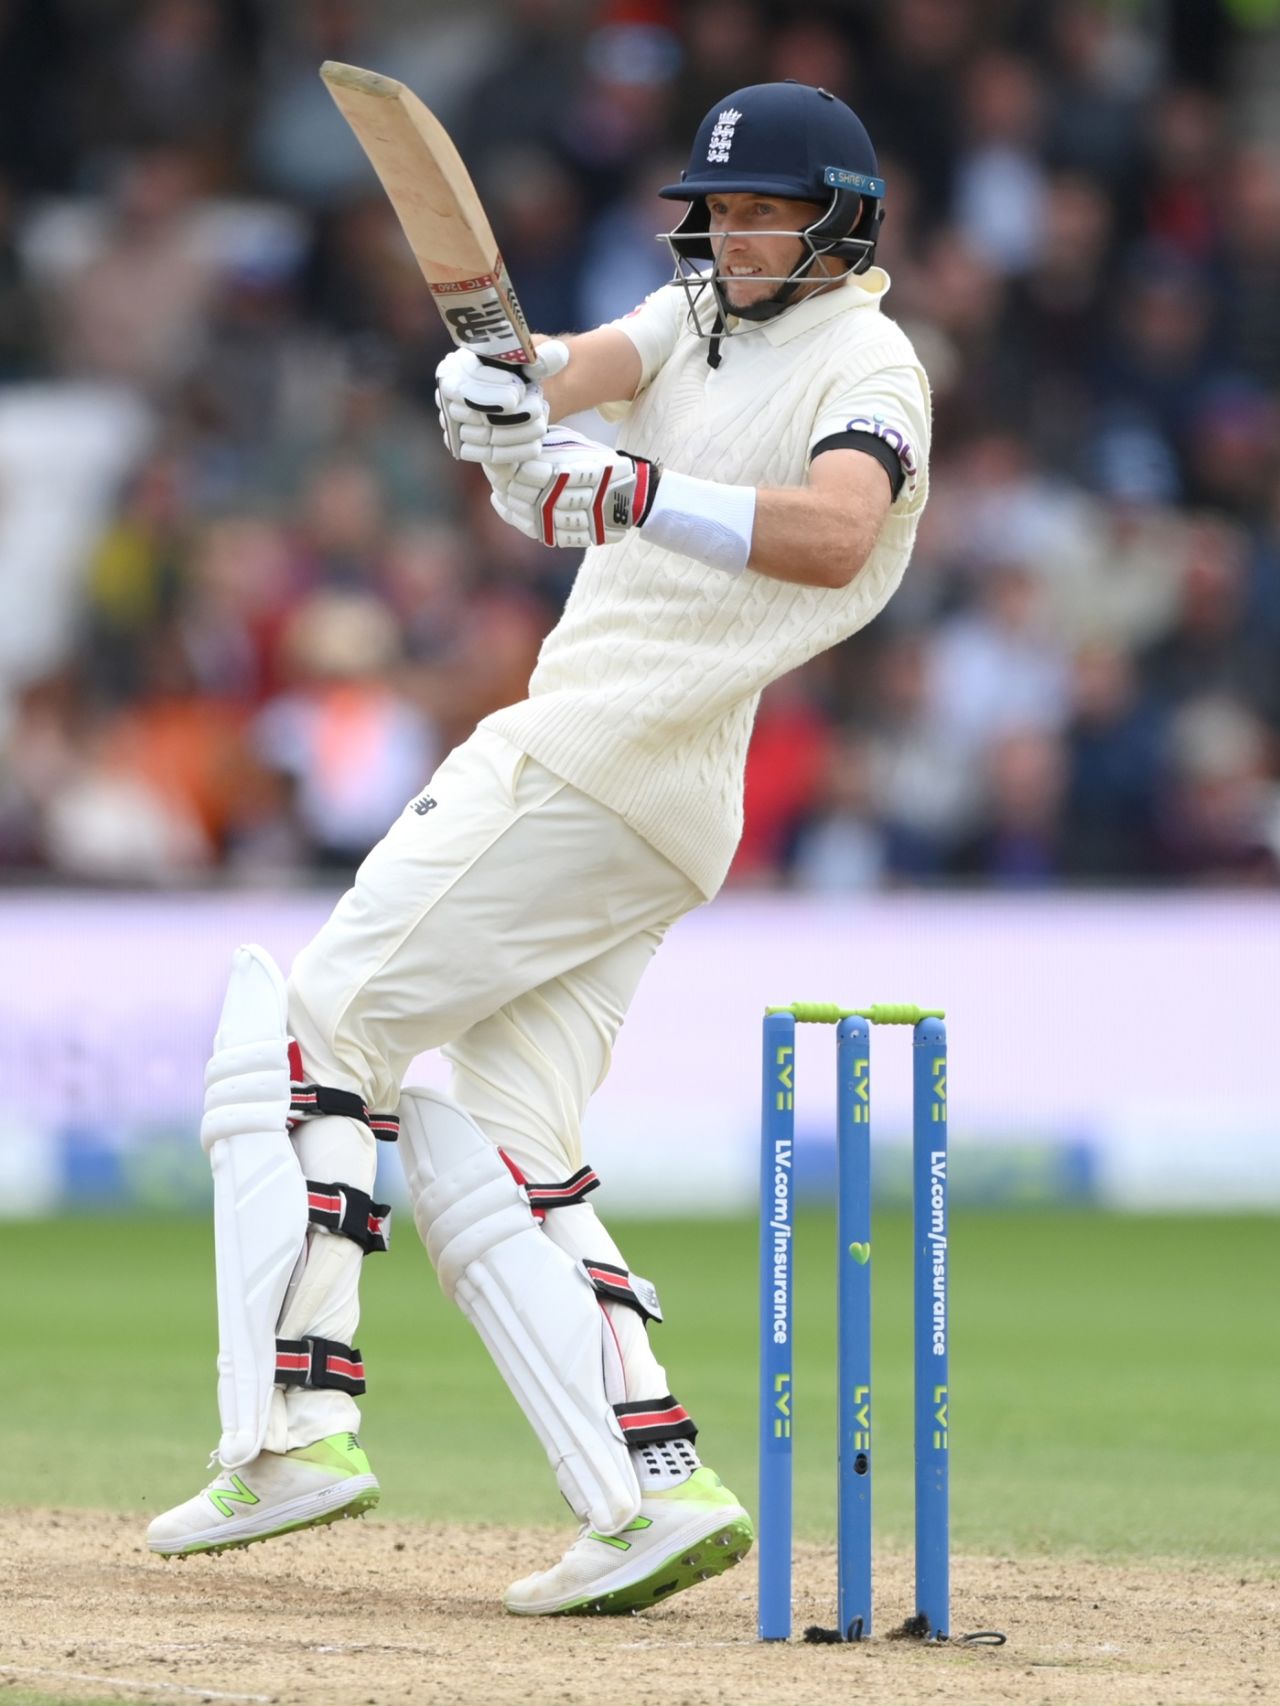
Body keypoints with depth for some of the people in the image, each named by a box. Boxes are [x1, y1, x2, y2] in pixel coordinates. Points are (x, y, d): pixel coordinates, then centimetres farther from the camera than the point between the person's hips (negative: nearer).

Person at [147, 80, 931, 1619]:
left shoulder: (865, 365, -6)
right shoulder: (701, 314, 19)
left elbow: (831, 534, -26)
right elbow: (596, 364, -1)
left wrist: (621, 493, -37)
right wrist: (513, 397, -25)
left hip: (591, 770, -9)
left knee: (307, 1034, -10)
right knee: (484, 1153, 3)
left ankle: (299, 1425, -18)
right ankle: (651, 1489, -8)